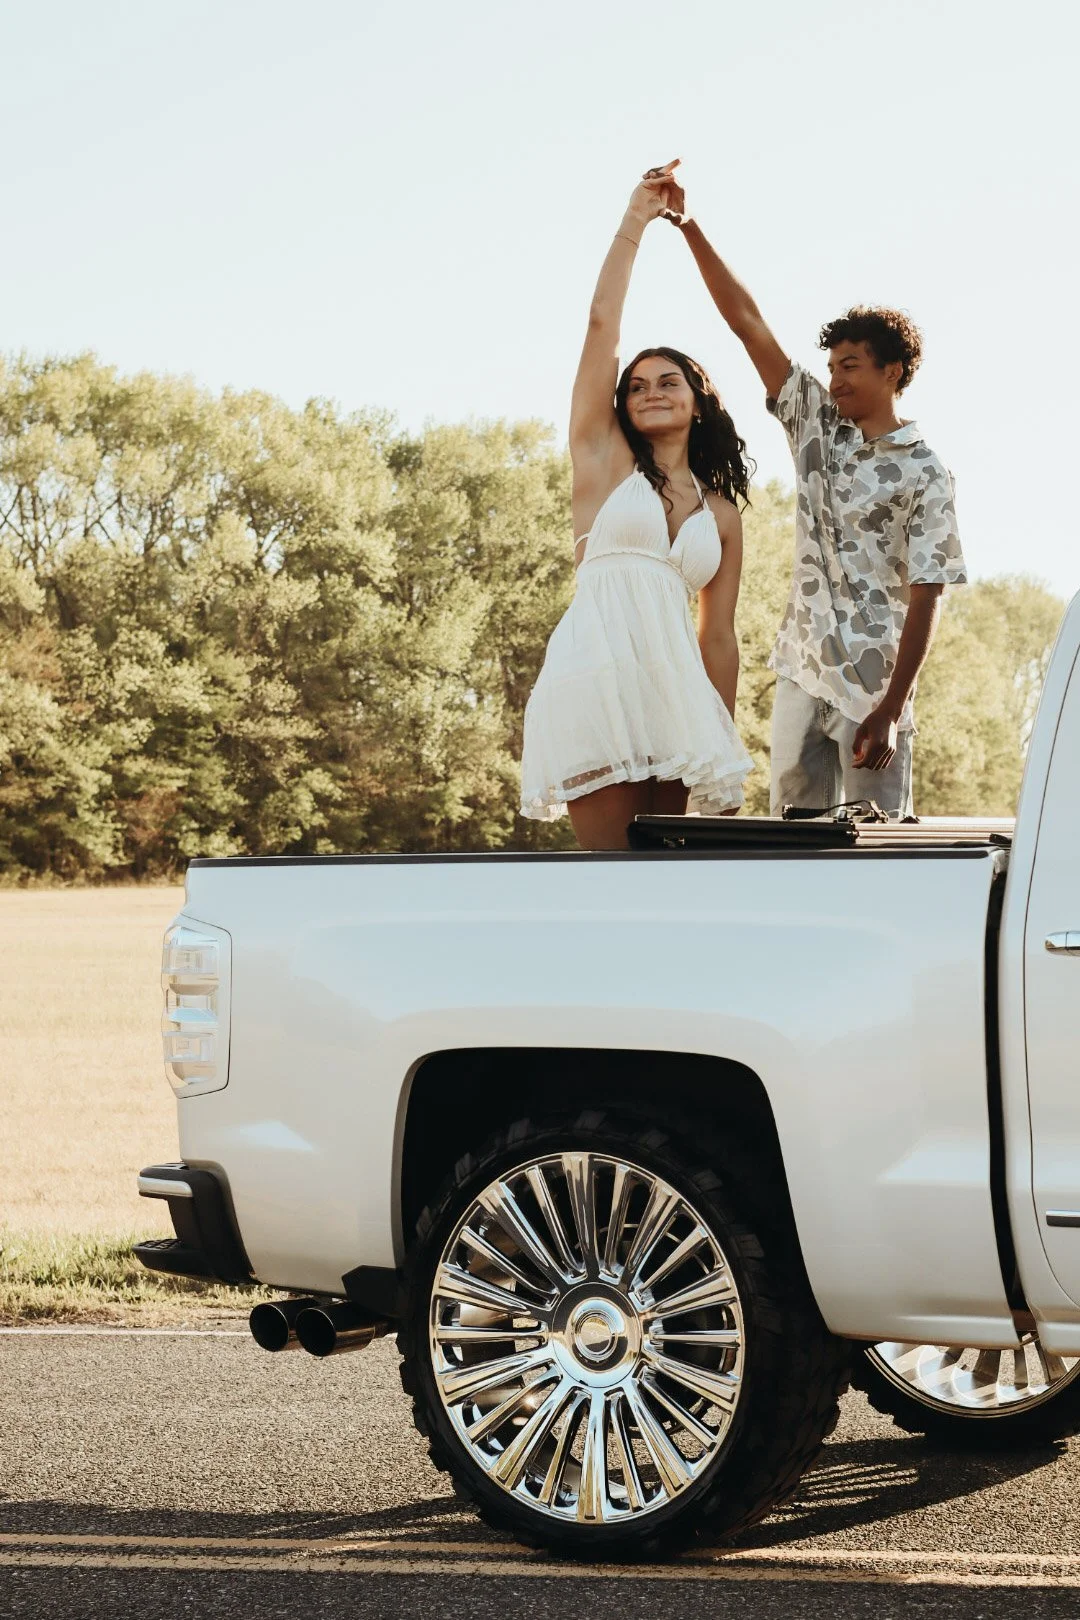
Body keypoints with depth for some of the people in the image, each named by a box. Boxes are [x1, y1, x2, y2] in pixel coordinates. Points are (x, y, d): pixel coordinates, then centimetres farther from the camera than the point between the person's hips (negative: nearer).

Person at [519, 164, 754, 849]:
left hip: (675, 685, 4)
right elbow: (603, 324, 6)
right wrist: (637, 219, 8)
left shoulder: (721, 514, 19)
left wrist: (724, 748, 13)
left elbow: (719, 638, 17)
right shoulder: (607, 459, 12)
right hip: (600, 669, -4)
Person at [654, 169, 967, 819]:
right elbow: (748, 323, 7)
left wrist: (891, 711, -17)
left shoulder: (923, 473, -5)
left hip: (871, 691, -5)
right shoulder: (818, 425, 10)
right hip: (802, 674, 5)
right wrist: (689, 226, 2)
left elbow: (926, 597, -10)